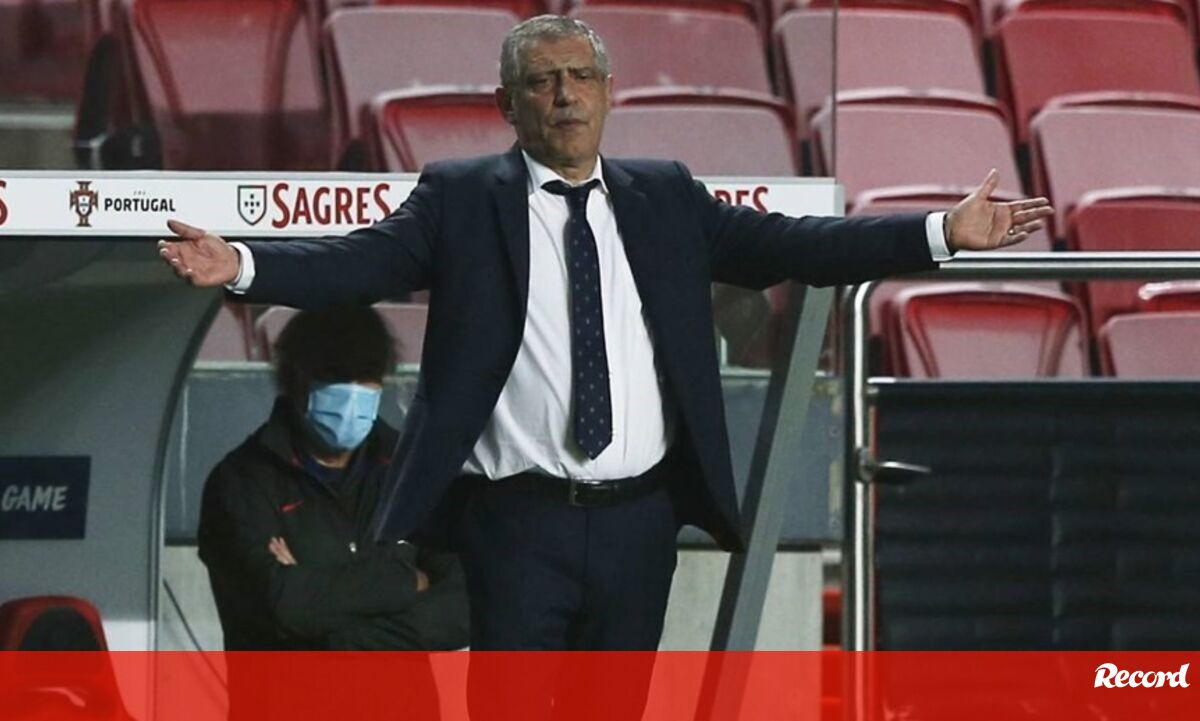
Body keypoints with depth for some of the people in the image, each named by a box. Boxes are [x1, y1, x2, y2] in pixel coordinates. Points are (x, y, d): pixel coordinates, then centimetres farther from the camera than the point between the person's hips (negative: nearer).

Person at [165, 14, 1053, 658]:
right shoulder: (461, 200, 3)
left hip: (639, 519, 3)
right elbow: (358, 260, -8)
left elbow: (787, 245, 7)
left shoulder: (666, 198, 12)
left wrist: (944, 234, -1)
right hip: (519, 522, -3)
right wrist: (240, 265, -26)